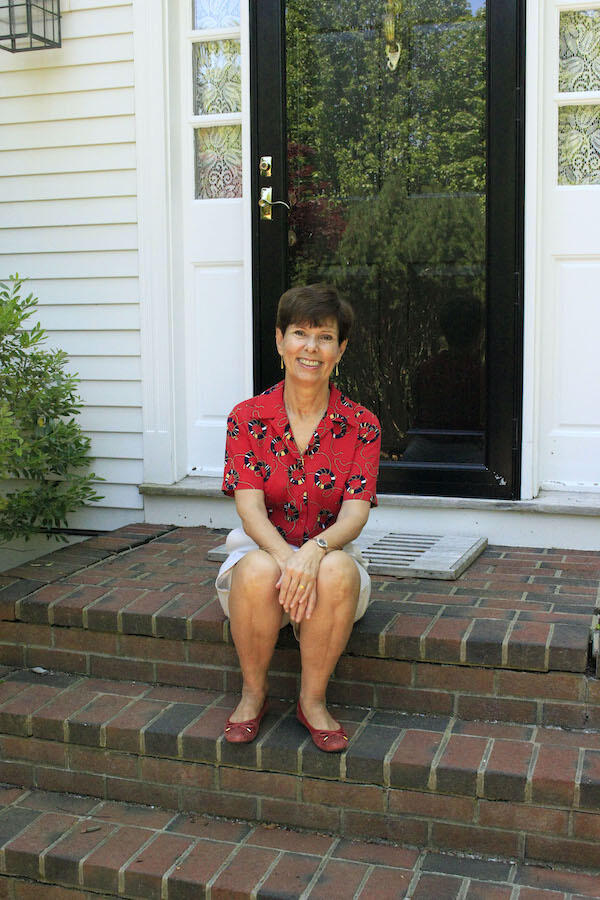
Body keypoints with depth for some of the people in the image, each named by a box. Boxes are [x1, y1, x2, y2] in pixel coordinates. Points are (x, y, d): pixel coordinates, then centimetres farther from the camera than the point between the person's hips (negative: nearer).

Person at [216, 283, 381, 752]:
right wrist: (285, 558, -32)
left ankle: (313, 699, -12)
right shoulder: (248, 417, -3)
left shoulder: (361, 425, -2)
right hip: (263, 547, 0)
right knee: (259, 571, -36)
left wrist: (313, 551, -34)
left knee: (337, 570, -35)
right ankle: (254, 692, -9)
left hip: (329, 552, 0)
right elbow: (249, 507, -12)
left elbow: (355, 512, -12)